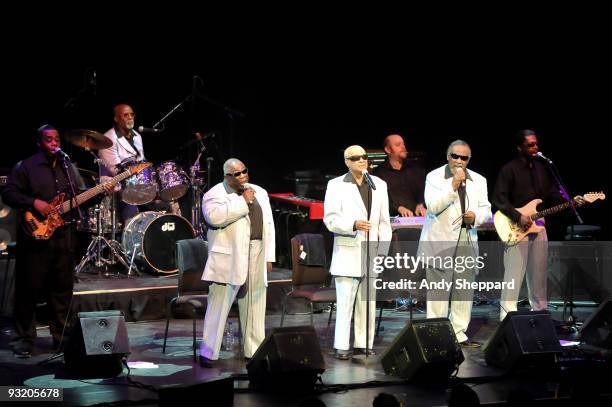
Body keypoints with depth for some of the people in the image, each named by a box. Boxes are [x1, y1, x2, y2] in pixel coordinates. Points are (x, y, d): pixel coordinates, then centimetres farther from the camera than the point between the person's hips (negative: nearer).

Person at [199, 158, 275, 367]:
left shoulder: (259, 193, 16)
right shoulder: (214, 194, -3)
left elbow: (269, 225, 16)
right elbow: (214, 217, -23)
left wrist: (269, 256, 9)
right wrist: (243, 202, -16)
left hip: (256, 258, 6)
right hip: (229, 259, -6)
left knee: (255, 306, 11)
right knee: (219, 305, -5)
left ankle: (254, 350, 20)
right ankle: (208, 353, 0)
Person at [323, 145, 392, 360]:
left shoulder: (379, 185, 12)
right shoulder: (336, 185, 0)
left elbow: (384, 221, 11)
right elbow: (330, 219, -6)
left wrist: (383, 250, 3)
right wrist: (354, 225, -21)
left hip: (372, 253, 4)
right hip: (348, 253, -4)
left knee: (368, 301, 8)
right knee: (345, 300, -6)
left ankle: (363, 344, 15)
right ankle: (341, 346, -2)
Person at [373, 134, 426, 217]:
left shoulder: (415, 169, 18)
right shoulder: (380, 172, 5)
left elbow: (422, 190, 6)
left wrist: (421, 205, -13)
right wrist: (399, 208, -18)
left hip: (416, 216, 3)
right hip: (393, 218, -3)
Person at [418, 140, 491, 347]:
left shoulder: (478, 180, 12)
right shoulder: (434, 177, -2)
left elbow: (486, 209, 14)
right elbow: (433, 206, -14)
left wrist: (476, 217, -9)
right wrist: (454, 185, -21)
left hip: (467, 242, 5)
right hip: (440, 242, -4)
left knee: (464, 291, 5)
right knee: (438, 291, -5)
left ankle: (459, 333, 13)